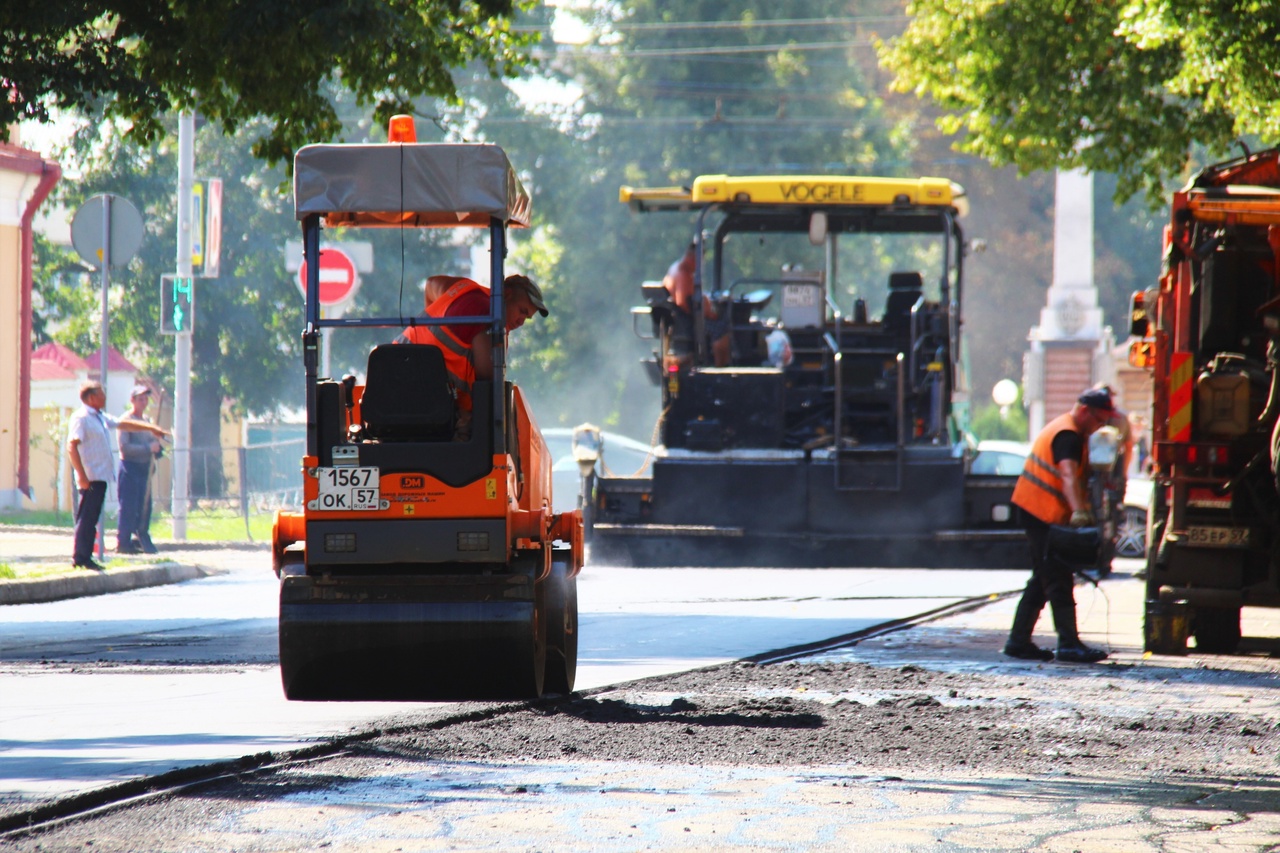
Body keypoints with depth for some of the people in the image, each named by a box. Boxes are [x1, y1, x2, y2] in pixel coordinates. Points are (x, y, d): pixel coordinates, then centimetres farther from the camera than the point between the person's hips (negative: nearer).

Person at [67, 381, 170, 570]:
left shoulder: (101, 417, 17)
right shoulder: (81, 418, -12)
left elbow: (123, 423, 30)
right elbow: (72, 446, -20)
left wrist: (150, 428, 32)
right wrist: (82, 476, -25)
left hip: (100, 476, 9)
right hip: (90, 478, -9)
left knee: (91, 518, 10)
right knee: (87, 517, -7)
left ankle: (85, 558, 13)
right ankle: (80, 557, -5)